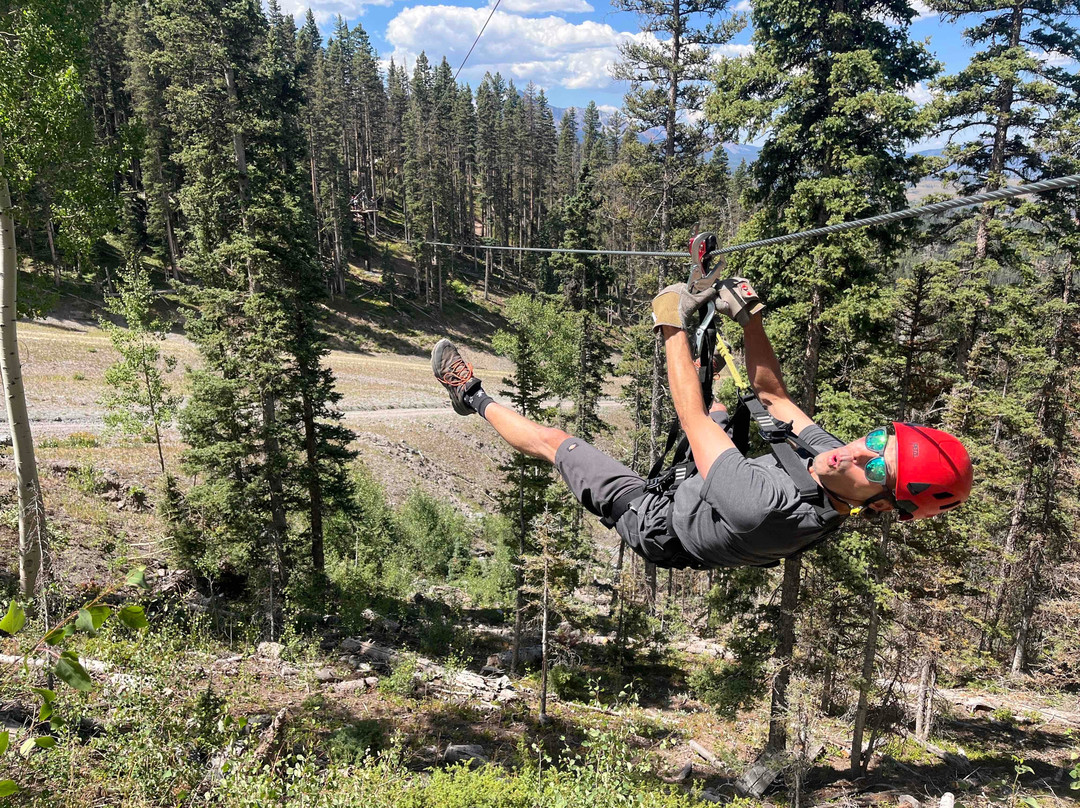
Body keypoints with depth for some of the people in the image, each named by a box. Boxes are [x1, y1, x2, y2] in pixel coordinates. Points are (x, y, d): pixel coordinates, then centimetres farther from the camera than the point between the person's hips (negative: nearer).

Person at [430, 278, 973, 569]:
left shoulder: (768, 506, -48)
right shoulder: (831, 456, -25)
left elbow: (690, 417, -36)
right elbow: (772, 394, -9)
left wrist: (674, 325, -25)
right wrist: (748, 316, -15)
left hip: (657, 526, -6)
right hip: (697, 498, 7)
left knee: (552, 438, 3)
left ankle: (474, 399, 30)